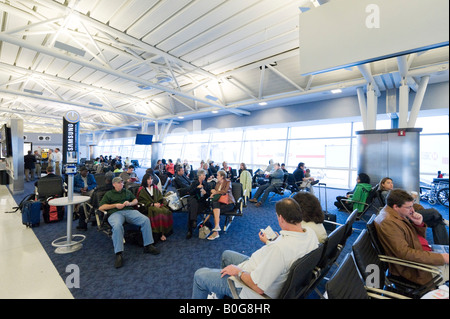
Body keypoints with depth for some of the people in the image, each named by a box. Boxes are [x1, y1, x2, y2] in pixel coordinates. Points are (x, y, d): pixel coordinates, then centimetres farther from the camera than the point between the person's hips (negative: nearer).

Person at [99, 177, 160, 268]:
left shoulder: (127, 191, 30)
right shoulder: (109, 194, 21)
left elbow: (135, 200, 27)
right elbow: (101, 207, 11)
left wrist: (130, 203, 3)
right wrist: (115, 205, -3)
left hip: (129, 210, 3)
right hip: (115, 213, -2)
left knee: (146, 220, -24)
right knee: (117, 226, -40)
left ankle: (148, 246, -18)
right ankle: (118, 254, -36)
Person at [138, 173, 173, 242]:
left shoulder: (155, 187, 20)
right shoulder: (142, 190, 6)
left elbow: (160, 198, 17)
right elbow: (142, 201, -3)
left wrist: (158, 203, -4)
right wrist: (153, 204, -13)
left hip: (158, 205, 4)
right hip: (149, 206, -4)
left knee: (166, 211, -28)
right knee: (159, 212, -34)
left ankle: (166, 231, -26)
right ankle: (160, 233, -29)